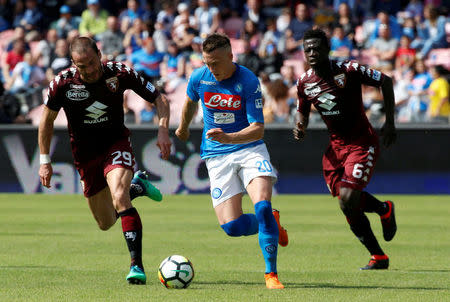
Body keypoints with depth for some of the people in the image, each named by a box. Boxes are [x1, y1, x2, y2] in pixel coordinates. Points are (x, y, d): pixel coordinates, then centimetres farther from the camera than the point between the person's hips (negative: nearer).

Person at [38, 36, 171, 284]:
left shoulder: (119, 74, -18)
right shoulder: (62, 83, -16)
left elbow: (159, 99, -6)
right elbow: (47, 119, 3)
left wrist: (163, 130, -22)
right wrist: (45, 160, 2)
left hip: (116, 144, -3)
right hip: (84, 154, 3)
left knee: (119, 197, -31)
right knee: (106, 223, 10)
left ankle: (136, 264, -27)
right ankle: (137, 186, 40)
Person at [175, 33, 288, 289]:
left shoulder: (249, 81, -14)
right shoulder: (199, 78, -3)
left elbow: (258, 129, -17)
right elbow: (190, 102, 22)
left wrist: (229, 138, -33)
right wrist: (183, 127, 38)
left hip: (250, 149, -3)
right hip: (217, 156, 3)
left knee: (262, 206, -25)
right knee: (232, 227, -11)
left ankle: (271, 273, -16)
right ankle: (271, 224, 22)